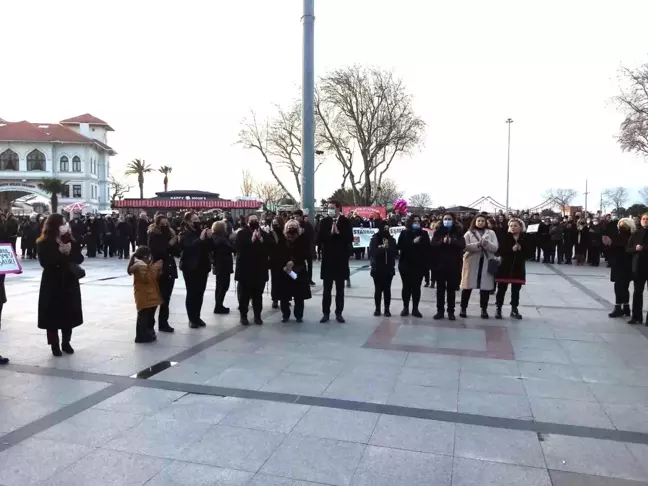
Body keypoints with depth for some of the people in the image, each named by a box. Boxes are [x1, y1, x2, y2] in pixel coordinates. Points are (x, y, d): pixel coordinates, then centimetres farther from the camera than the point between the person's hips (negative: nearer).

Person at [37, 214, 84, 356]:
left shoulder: (70, 241, 5)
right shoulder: (44, 243, -8)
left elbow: (79, 259, -2)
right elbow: (45, 262, -20)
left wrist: (70, 252, -20)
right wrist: (60, 252, -25)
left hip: (69, 281, 4)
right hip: (52, 283, -4)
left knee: (69, 313, 9)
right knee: (53, 314, 1)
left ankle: (66, 342, 22)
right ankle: (55, 345, 11)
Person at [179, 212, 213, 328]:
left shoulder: (201, 231, 9)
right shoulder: (184, 234, -5)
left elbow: (209, 249, 7)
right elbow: (189, 247, -23)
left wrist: (209, 238, -9)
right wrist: (200, 239, -31)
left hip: (202, 266, 5)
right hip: (190, 268, -5)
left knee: (200, 293, 7)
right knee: (191, 293, -2)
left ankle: (197, 317, 17)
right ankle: (192, 319, 7)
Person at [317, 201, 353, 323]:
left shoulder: (345, 222, -2)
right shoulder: (324, 221, 1)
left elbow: (350, 239, -8)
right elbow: (319, 239, -5)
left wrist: (338, 233, -18)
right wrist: (330, 233, -19)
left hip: (341, 259, 0)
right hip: (327, 259, 1)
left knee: (340, 290, 8)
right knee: (326, 289, 5)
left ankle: (339, 313, 16)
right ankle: (326, 313, 13)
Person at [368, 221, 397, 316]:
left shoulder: (391, 239, 5)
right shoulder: (374, 239, -3)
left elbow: (395, 253, 0)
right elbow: (372, 253, -12)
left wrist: (388, 248, -16)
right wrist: (382, 248, -22)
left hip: (389, 268, 2)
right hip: (377, 269, -2)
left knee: (387, 289, 4)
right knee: (378, 289, 4)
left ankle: (387, 309, 12)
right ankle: (377, 308, 15)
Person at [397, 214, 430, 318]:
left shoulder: (424, 233, 6)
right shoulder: (404, 233, 2)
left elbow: (427, 247, 0)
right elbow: (400, 246, -10)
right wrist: (412, 242, -17)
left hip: (419, 265, 1)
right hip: (405, 264, -1)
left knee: (416, 287, 2)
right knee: (406, 286, 4)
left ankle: (415, 309, 10)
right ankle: (405, 307, 14)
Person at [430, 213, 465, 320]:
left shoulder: (458, 232, 4)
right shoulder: (438, 231, 5)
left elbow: (462, 245, -9)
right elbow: (432, 245, -7)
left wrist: (452, 241, -25)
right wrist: (442, 241, -23)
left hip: (453, 265, 0)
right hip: (440, 264, 0)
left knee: (451, 289, 5)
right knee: (440, 288, 5)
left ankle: (451, 311, 13)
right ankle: (440, 310, 13)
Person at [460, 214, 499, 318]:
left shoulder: (491, 233, 10)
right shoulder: (469, 233, 6)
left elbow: (495, 248, 0)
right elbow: (464, 246, -7)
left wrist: (486, 243, -19)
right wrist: (477, 245, -19)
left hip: (487, 263, 2)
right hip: (471, 262, -1)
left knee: (486, 286, 3)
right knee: (468, 286, 2)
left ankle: (484, 309, 15)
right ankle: (463, 308, 12)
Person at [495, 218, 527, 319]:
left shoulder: (525, 238, 3)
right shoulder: (505, 237, -2)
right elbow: (499, 251, -11)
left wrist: (520, 249, -16)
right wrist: (512, 250, -21)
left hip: (519, 267, 2)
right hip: (505, 267, -2)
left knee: (516, 290, 10)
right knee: (502, 289, 2)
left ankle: (514, 309, 22)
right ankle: (498, 309, 11)